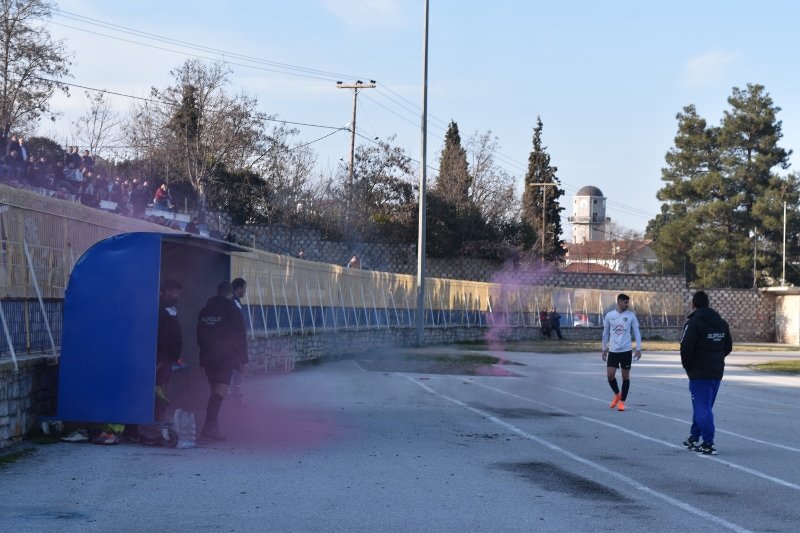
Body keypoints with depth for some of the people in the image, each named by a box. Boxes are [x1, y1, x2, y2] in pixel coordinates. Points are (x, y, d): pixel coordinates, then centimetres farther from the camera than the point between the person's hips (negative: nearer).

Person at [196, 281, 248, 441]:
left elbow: (200, 337, 17)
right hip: (226, 358, -6)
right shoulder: (233, 311, -6)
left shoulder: (205, 311, 13)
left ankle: (213, 428, 17)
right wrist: (241, 359, 1)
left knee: (214, 391, 15)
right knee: (220, 391, -11)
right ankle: (209, 427, -22)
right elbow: (240, 338, -6)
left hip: (208, 357, 6)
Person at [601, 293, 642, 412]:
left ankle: (622, 401, 13)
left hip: (626, 350, -1)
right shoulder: (609, 315, 2)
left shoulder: (631, 315, -1)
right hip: (613, 351, 1)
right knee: (610, 375, -6)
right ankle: (617, 394, 21)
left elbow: (636, 332, 2)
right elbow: (606, 333, 12)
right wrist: (604, 348, 13)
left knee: (625, 376, 2)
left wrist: (639, 349, -3)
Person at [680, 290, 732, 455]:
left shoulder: (693, 323, -14)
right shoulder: (722, 323, 10)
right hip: (717, 372, 7)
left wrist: (687, 366, -2)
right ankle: (694, 437, 28)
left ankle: (709, 444, -8)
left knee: (702, 407, -4)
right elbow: (728, 346, 14)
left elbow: (686, 348, -18)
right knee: (703, 406, 18)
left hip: (699, 372, -7)